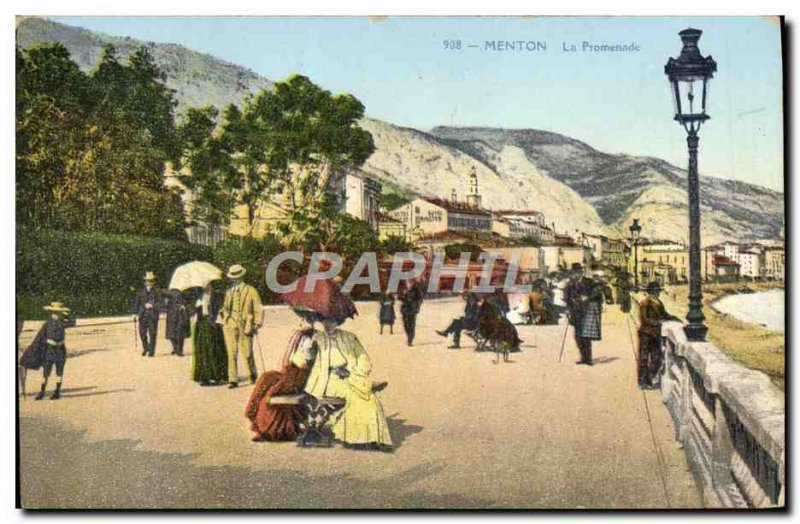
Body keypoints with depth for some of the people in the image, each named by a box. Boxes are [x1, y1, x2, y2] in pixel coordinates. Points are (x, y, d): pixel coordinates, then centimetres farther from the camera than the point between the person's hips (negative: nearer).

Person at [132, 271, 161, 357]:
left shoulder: (157, 291, 1)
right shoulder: (140, 291, 8)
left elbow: (159, 303, -2)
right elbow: (136, 302, 9)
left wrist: (152, 305, -17)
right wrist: (135, 313, 3)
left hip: (153, 315, -2)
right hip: (143, 315, 2)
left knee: (152, 333, -3)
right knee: (142, 333, 2)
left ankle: (151, 351, 6)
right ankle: (145, 348, 24)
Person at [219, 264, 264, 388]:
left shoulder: (250, 291, 4)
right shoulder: (229, 292, 16)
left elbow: (258, 309, 3)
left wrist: (257, 324, -4)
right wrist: (223, 316, 6)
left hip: (245, 325, -3)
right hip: (230, 325, 3)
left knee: (247, 353, -1)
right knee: (231, 353, -4)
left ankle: (253, 375, 24)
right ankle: (233, 380, -1)